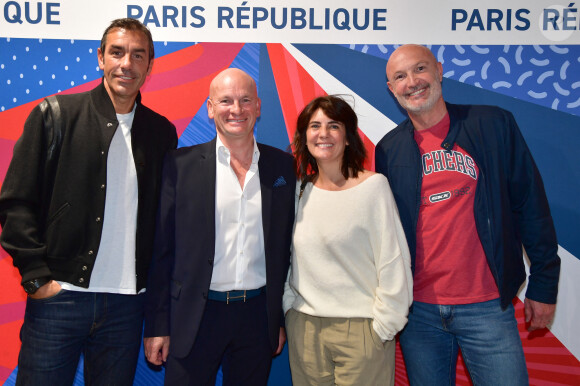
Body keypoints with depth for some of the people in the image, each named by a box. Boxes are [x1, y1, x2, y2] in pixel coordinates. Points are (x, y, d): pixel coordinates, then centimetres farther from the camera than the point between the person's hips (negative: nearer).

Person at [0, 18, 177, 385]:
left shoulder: (162, 132, 7)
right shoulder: (55, 115, 0)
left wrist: (156, 285, 5)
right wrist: (37, 276, -6)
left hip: (127, 303, 2)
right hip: (58, 297, -2)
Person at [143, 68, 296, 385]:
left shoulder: (283, 166, 3)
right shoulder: (181, 164, -3)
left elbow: (287, 248, 7)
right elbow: (161, 249, -2)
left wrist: (283, 318, 7)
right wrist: (157, 325, -3)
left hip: (257, 317, 2)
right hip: (193, 318, -2)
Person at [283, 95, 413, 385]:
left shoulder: (373, 186, -9)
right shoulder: (299, 190, 4)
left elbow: (393, 262, -8)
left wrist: (383, 326, -8)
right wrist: (287, 304, 6)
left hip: (361, 327, -4)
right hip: (304, 327, 4)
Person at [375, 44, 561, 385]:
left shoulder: (494, 125, -2)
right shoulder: (389, 150, 3)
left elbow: (530, 205, 1)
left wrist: (544, 285, 1)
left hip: (487, 306, -1)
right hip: (418, 309, 2)